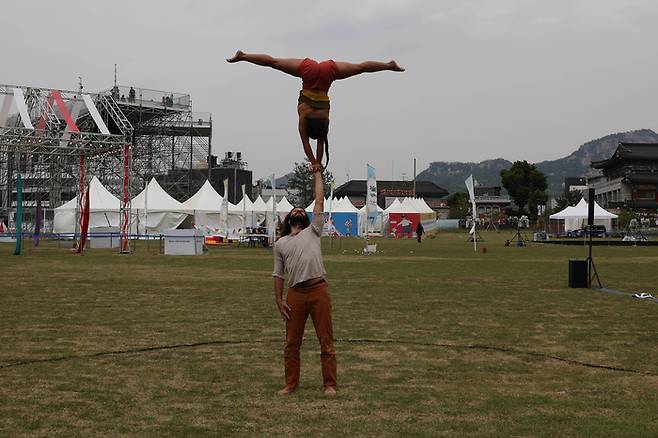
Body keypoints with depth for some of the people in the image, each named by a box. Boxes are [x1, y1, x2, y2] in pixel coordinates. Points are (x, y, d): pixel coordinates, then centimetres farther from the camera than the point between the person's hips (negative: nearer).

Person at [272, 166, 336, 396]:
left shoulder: (313, 231, 13)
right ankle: (291, 384, 19)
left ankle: (329, 384, 6)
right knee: (292, 342, 8)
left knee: (326, 341, 0)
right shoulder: (280, 244, 15)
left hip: (318, 290, -1)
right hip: (295, 294, 1)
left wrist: (317, 175, 16)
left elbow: (319, 202, 11)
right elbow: (278, 275, 13)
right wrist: (279, 300, 3)